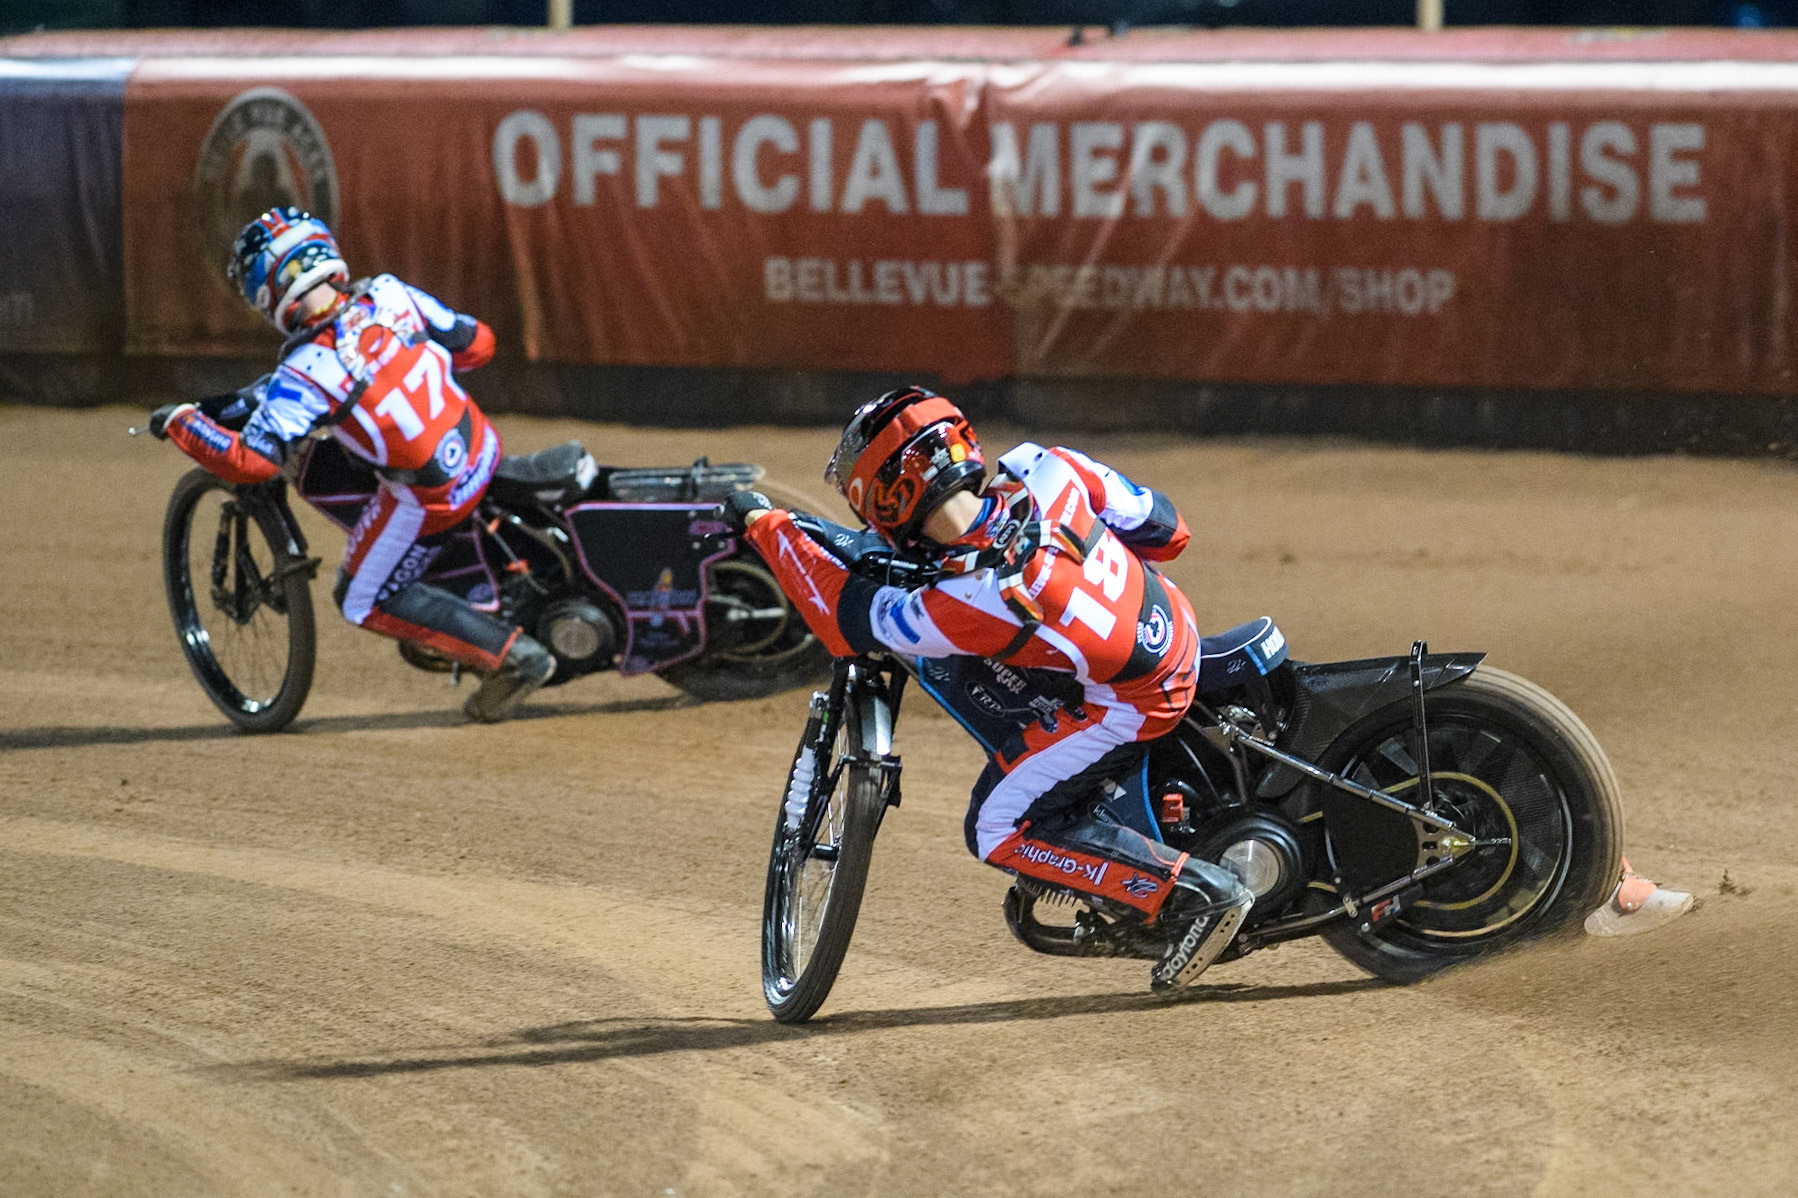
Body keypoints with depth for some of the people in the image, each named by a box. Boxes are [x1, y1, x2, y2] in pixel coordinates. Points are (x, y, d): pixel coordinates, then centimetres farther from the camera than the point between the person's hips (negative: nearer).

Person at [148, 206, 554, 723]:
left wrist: (180, 422, -9)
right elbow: (477, 342, 5)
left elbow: (249, 461, -24)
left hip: (428, 495, -7)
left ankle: (512, 654, 2)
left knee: (364, 601, 13)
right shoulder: (388, 294, -6)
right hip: (481, 447, 7)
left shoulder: (303, 375, -21)